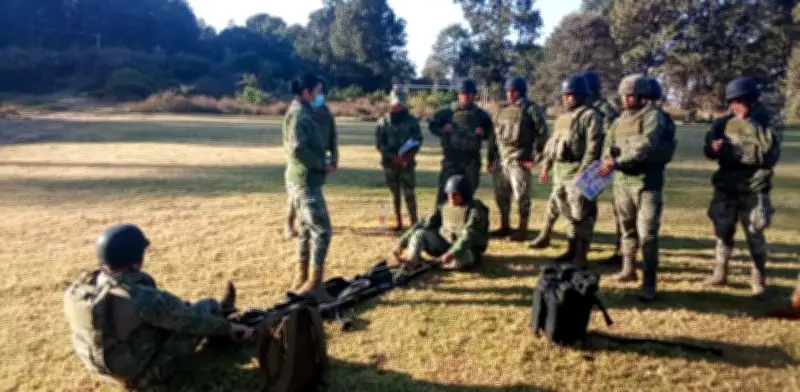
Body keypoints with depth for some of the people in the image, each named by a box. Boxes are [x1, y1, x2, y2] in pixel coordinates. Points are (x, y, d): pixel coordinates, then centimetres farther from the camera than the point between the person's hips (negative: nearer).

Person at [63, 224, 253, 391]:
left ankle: (217, 312, 43)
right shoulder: (143, 298, -34)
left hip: (107, 369, 7)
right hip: (147, 373, -7)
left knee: (171, 309, 21)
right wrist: (229, 327, -3)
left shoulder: (77, 289, -12)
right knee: (207, 306, 4)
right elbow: (191, 320, -21)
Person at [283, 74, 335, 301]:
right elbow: (297, 149, -27)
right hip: (306, 182, -11)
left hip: (302, 180, 11)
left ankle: (301, 280, 23)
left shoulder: (301, 112, 17)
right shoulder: (299, 113, -15)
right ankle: (313, 284, -5)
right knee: (322, 230, -9)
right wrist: (323, 165, -16)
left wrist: (321, 164, 8)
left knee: (307, 229, 15)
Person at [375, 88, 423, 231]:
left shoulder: (412, 121, 2)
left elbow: (418, 140, 2)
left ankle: (414, 223, -5)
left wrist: (409, 155, -15)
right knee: (395, 193, 8)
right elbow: (379, 143, 1)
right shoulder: (383, 121, 3)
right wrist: (393, 156, -13)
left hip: (407, 162, -2)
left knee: (409, 192, -8)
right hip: (390, 162, 2)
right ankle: (399, 223, 16)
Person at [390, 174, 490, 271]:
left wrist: (452, 254, -48)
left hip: (468, 249, -4)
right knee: (419, 233, -18)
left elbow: (468, 236, -32)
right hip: (446, 245, 5)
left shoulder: (476, 210, -17)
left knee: (462, 254, -40)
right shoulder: (444, 208, -1)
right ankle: (413, 261, -38)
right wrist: (402, 243, -13)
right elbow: (423, 225, -3)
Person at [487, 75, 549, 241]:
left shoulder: (531, 109, -4)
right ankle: (504, 227, 26)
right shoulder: (502, 110, 15)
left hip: (519, 160, -7)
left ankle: (523, 230, 6)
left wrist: (535, 157, -12)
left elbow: (542, 134, -8)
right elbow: (493, 135, 18)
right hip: (500, 159, 7)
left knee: (521, 196, -5)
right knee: (501, 195, 13)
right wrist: (490, 158, 14)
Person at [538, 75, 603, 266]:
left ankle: (581, 255, 3)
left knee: (581, 215, -4)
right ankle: (572, 249, 26)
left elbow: (593, 146, -17)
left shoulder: (590, 115, -9)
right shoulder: (563, 117, 18)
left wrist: (583, 171, -22)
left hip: (577, 171, -9)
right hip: (559, 171, 9)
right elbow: (552, 142, 23)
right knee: (568, 213, 15)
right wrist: (546, 166, 19)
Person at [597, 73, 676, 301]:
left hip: (647, 181, -7)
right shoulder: (620, 121, 13)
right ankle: (628, 269, 33)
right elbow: (608, 145, 10)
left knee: (647, 233, -8)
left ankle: (649, 283, -3)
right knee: (627, 228, 17)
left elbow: (645, 147, -22)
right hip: (622, 181, 7)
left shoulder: (653, 117, -8)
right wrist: (608, 160, -14)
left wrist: (617, 162, -27)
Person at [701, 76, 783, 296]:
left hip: (754, 188, -4)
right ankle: (720, 273, 25)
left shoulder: (771, 120, -4)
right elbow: (708, 149, 9)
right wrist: (713, 147, -14)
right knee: (723, 230, 12)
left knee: (754, 234, 1)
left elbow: (770, 143, -21)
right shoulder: (725, 123, 7)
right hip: (726, 185, 4)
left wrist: (748, 122, -21)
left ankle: (759, 278, 16)